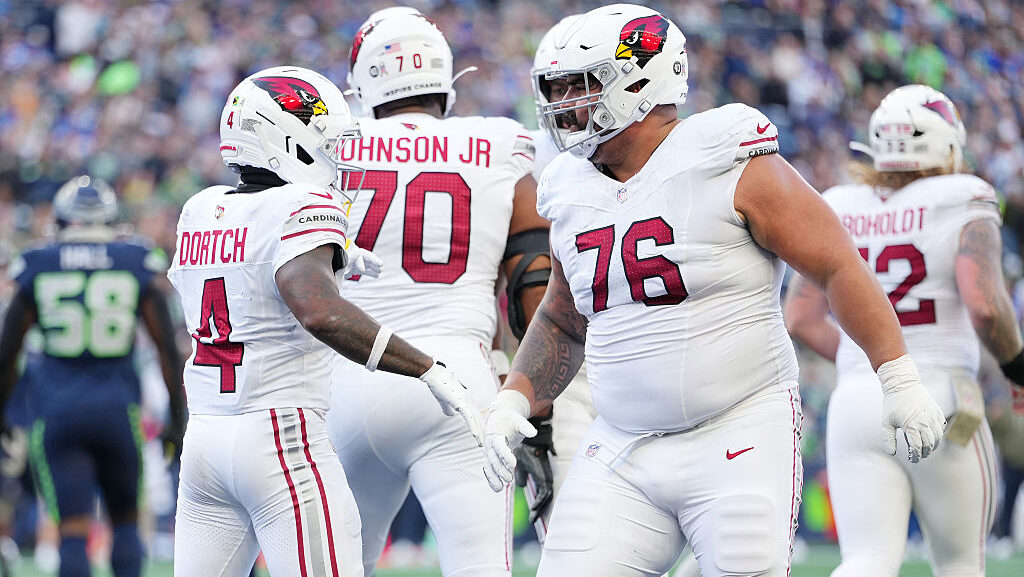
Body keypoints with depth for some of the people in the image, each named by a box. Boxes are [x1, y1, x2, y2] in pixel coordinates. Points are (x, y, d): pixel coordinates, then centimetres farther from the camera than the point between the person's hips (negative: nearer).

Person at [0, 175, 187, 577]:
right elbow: (169, 350, 2)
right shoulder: (140, 265, 3)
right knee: (125, 518, 17)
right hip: (117, 406, 1)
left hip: (55, 408, 0)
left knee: (73, 529, -4)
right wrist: (177, 418, 9)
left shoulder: (36, 269, 3)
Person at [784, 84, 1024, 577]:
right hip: (939, 402, -3)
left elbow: (800, 320, 10)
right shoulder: (962, 207, -3)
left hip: (856, 402, 3)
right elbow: (984, 305, -16)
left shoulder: (838, 212, 10)